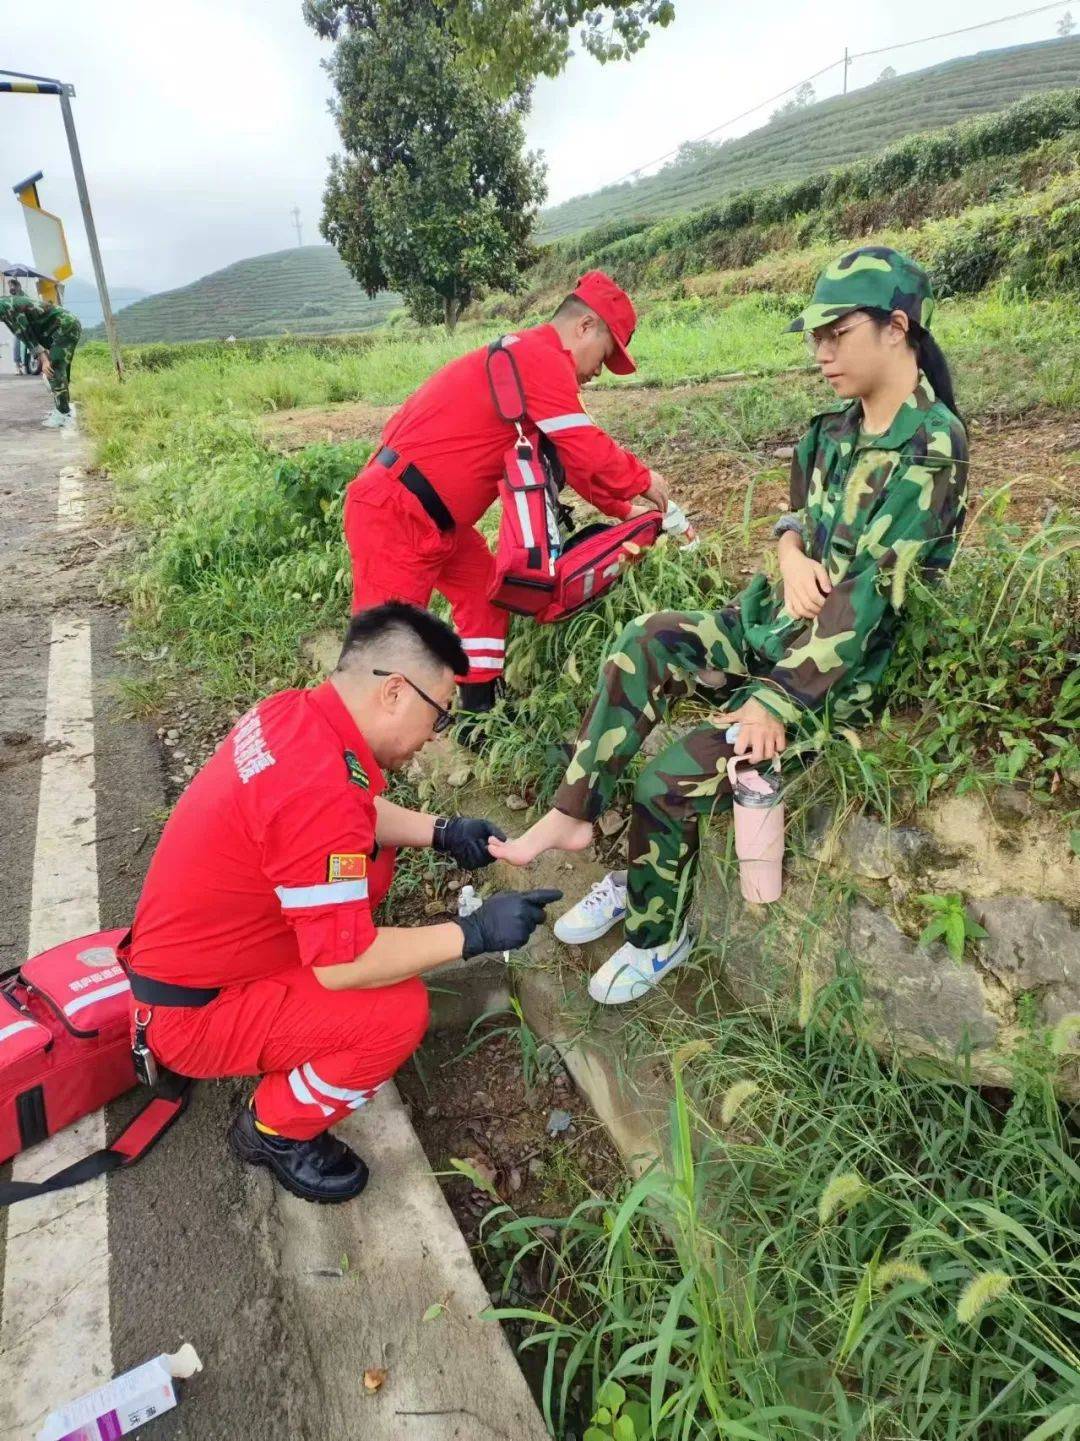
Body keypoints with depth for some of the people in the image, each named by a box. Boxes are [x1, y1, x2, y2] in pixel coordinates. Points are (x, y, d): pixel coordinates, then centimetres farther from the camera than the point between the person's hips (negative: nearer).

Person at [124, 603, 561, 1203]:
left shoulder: (291, 710, -8)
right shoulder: (320, 793, -35)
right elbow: (343, 965, -27)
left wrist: (443, 831, 0)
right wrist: (474, 934, -19)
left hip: (189, 946, 9)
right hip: (194, 1013, -8)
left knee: (373, 856, 8)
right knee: (401, 1010, -18)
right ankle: (275, 1130, 7)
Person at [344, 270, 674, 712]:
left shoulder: (529, 356, 20)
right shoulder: (543, 358, -13)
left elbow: (568, 457, 24)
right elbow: (588, 453, -18)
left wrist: (625, 509, 22)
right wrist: (643, 480, 1)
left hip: (427, 513, 11)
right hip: (395, 514, -11)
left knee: (485, 591, 14)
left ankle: (480, 716, 20)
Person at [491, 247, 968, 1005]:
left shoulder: (930, 446, -18)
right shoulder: (839, 428, 6)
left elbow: (869, 599, -23)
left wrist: (780, 702, -25)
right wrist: (793, 553, -6)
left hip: (840, 668, -7)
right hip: (776, 621, 7)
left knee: (671, 779, -18)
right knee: (644, 644, -18)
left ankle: (657, 935, 7)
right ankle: (573, 814, -12)